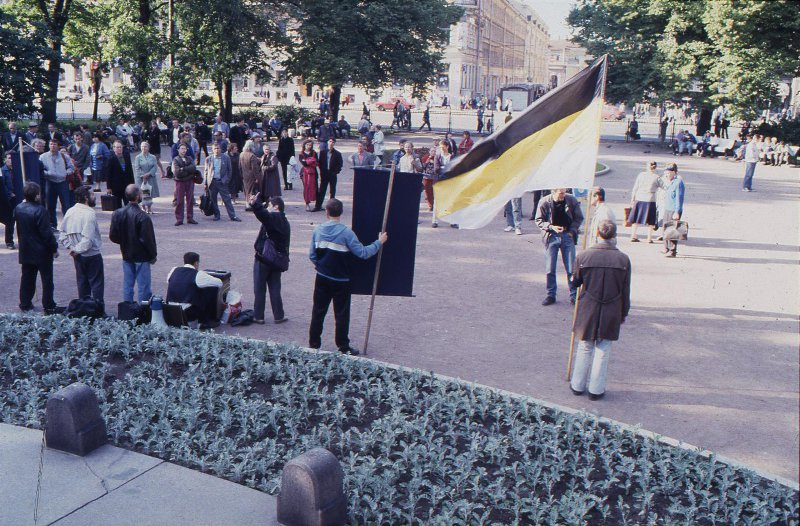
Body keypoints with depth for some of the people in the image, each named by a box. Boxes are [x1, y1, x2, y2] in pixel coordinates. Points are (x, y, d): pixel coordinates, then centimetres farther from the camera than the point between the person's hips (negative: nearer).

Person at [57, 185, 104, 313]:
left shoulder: (70, 212, 3)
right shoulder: (89, 214, -20)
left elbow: (62, 233, 8)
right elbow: (88, 239, -26)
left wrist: (71, 247, 4)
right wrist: (77, 250, -13)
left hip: (78, 256, 7)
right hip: (92, 255, -7)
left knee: (82, 283, 16)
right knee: (96, 283, 2)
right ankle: (99, 309, 4)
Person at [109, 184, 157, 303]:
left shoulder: (117, 213, -4)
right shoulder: (143, 217, -21)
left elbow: (113, 236, 1)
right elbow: (148, 239, -17)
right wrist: (153, 255, -3)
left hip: (126, 255, 6)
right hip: (142, 256, -6)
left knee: (127, 284, 15)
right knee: (143, 286, 2)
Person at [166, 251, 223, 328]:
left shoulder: (174, 270, 7)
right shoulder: (198, 275, -8)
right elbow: (219, 283, -1)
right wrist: (207, 278, 21)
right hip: (188, 314, -7)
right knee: (213, 289, 5)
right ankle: (207, 321, 14)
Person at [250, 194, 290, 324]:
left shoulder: (273, 218, -15)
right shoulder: (285, 222, 14)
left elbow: (263, 215, -38)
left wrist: (255, 204, -52)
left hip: (263, 259, -8)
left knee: (259, 289, 3)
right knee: (275, 289, 13)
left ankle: (258, 316, 9)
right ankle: (279, 316, 14)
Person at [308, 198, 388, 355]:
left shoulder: (318, 230, -3)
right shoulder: (346, 232, -16)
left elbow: (312, 255, 1)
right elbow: (363, 253, -17)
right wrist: (379, 242, -5)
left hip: (322, 279, 4)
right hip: (341, 281, -4)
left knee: (318, 311, 14)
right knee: (342, 314, 7)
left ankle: (313, 343, 21)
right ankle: (343, 347, 14)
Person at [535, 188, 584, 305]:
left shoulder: (572, 201, -8)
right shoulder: (544, 202, -10)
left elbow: (579, 218, 5)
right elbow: (539, 220, -1)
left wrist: (572, 231, -6)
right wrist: (551, 227, -16)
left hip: (567, 236, 0)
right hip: (551, 237, 0)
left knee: (571, 268, 1)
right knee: (550, 269, 4)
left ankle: (573, 295, 14)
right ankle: (551, 295, 18)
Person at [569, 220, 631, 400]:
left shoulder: (584, 256, -12)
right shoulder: (623, 259, -9)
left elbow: (575, 282, 2)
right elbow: (626, 291, -1)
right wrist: (624, 313, 11)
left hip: (587, 311, 0)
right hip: (611, 314, 0)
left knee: (585, 348, 16)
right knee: (603, 351, 12)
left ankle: (578, 385, 26)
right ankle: (596, 389, 19)